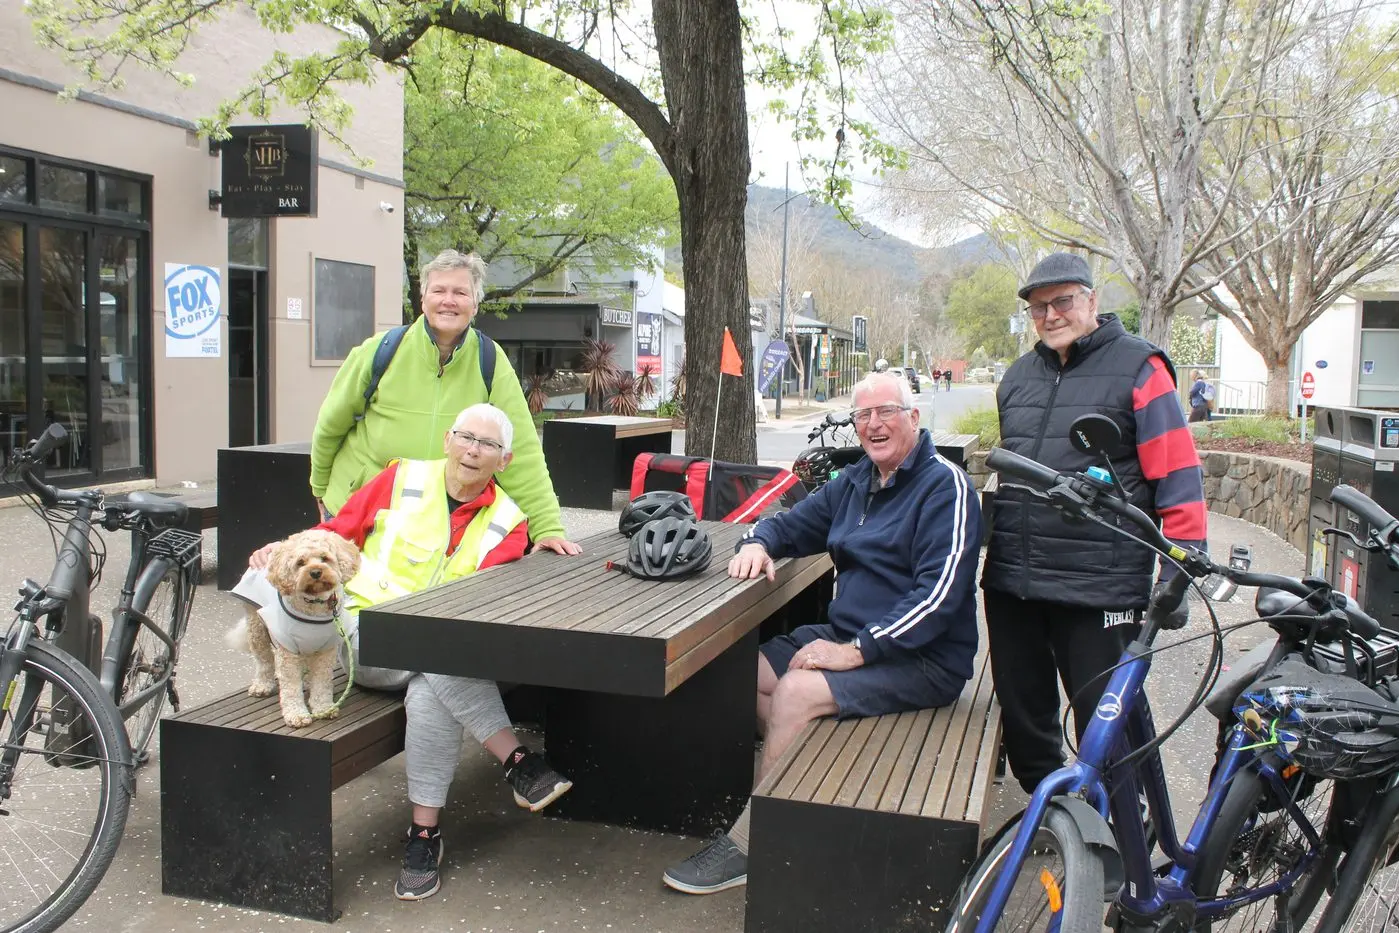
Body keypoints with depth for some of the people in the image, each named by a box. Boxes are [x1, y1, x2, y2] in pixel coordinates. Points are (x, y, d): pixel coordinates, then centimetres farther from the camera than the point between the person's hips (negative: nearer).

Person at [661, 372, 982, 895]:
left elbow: (940, 592, -22)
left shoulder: (945, 486, -13)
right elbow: (792, 525, 21)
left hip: (922, 657, -8)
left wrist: (857, 651, -26)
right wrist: (758, 543, -5)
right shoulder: (855, 482, 12)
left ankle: (747, 843, -15)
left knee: (796, 690, -27)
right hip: (848, 635, 9)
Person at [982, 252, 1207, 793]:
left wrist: (1179, 574, -13)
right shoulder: (1018, 376, 16)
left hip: (1098, 586, -6)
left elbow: (1179, 476, -7)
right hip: (1012, 581, 6)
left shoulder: (1138, 369, -4)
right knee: (1022, 715, 15)